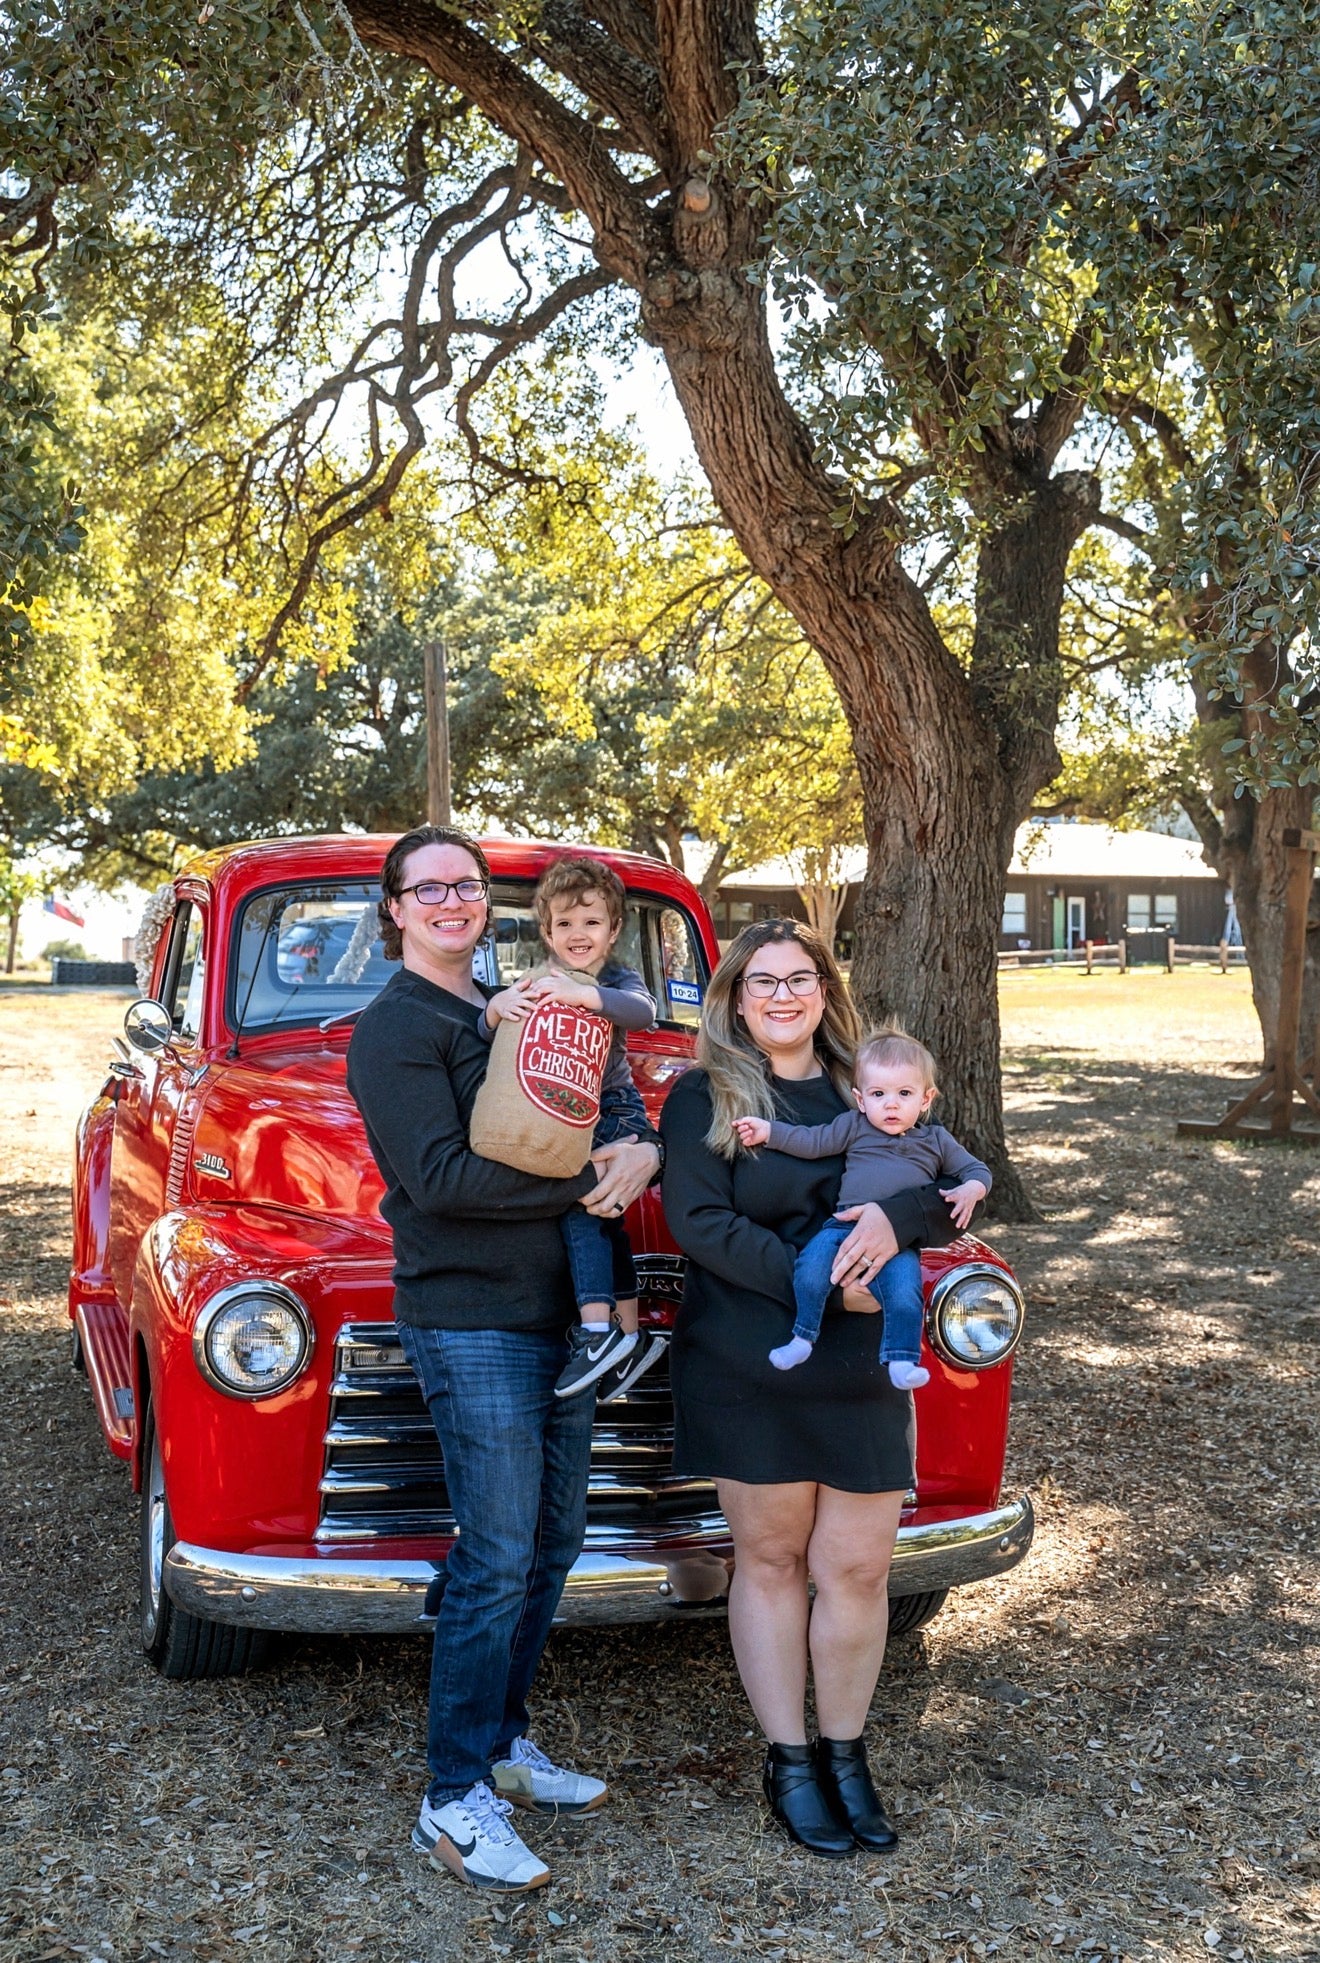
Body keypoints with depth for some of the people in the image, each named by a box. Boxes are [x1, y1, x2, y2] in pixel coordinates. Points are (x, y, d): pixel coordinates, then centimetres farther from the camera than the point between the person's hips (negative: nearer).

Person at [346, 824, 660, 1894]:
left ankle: (503, 1741, 27)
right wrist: (585, 1177, -16)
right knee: (496, 1563, -7)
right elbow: (442, 1179, -20)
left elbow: (604, 1119, 14)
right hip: (472, 1322, -8)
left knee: (554, 1542, 13)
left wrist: (643, 1153, -10)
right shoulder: (396, 1028, -9)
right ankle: (457, 1800, 2)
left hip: (562, 1313, 8)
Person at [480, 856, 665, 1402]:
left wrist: (582, 994, -41)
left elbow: (643, 1010, -26)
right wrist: (496, 1009, -29)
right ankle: (629, 1335, 12)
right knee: (603, 1218, 5)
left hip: (615, 1115, -4)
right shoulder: (533, 985, 6)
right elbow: (488, 1035, -5)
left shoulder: (619, 980, -3)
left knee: (580, 1200, -23)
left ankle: (599, 1328, -27)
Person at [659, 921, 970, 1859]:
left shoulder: (871, 1088, 8)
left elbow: (952, 1200, 3)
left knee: (859, 1569, 4)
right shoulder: (703, 1097, -3)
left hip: (865, 1369, 3)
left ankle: (846, 1754, 23)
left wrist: (898, 1217, -20)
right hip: (747, 1371, -3)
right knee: (771, 1562, 8)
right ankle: (789, 1759, 23)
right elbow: (699, 1223, -14)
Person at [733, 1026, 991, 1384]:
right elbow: (811, 1142, 12)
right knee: (811, 1266, -27)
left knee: (904, 1295, -26)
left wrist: (970, 1190, -3)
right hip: (844, 1226, 0)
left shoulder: (936, 1141, 19)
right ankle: (803, 1337, -13)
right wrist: (768, 1131, 2)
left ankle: (901, 1360, -12)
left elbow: (977, 1169, 20)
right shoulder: (853, 1127, 17)